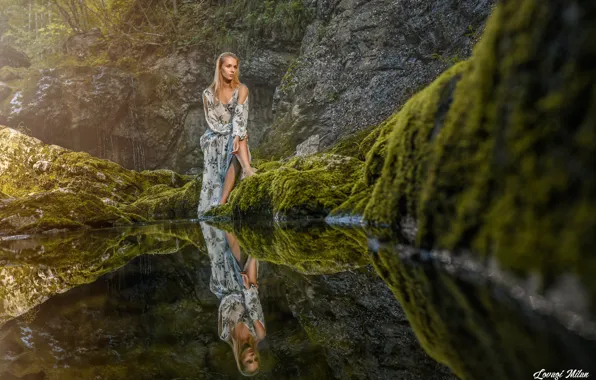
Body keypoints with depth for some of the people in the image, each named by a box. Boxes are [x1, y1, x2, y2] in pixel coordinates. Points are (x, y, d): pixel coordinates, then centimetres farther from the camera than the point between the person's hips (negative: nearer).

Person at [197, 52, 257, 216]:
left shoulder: (241, 89, -4)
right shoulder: (208, 94, -3)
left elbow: (240, 115, -21)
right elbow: (212, 123, -7)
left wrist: (237, 135, -38)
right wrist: (232, 130, -22)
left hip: (233, 136, 1)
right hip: (215, 138, -1)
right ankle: (247, 170, -57)